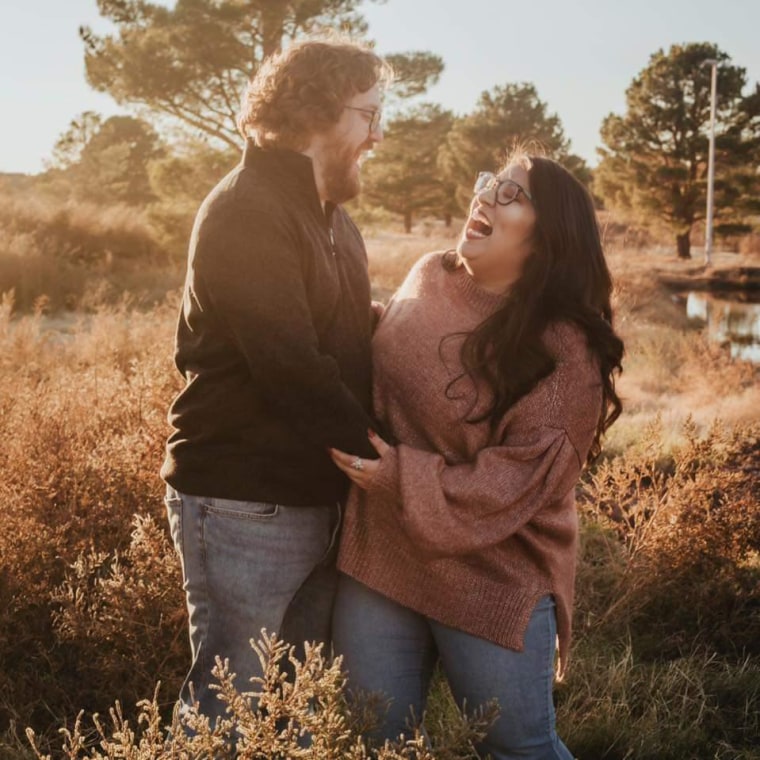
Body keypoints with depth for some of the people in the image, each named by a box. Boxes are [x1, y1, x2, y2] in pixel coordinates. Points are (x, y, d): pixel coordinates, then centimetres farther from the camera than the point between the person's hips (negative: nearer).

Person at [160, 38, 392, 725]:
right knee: (230, 712, 2)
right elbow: (291, 370, -22)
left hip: (320, 500, 9)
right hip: (245, 508, -9)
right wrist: (377, 456, -14)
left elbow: (357, 338, 17)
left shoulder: (331, 216, 16)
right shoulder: (247, 211, -15)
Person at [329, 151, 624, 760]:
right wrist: (357, 457, 8)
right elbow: (374, 376, 18)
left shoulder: (563, 351, -15)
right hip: (379, 556, 5)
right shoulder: (428, 278, 3)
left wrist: (406, 480, -22)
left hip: (493, 583, -5)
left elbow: (520, 480, -19)